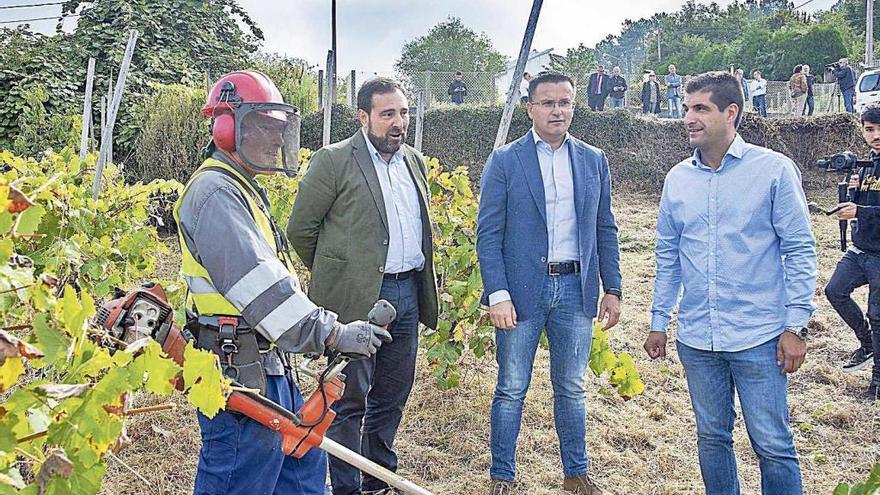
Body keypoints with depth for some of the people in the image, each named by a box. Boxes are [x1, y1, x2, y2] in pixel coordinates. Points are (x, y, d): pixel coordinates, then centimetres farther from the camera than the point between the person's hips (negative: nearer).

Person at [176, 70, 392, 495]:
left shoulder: (240, 189, 18)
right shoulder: (214, 192, -17)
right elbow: (256, 282, -27)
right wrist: (332, 334, -28)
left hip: (268, 368, 11)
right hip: (238, 371, -11)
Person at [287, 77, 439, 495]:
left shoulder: (415, 161, 13)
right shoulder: (333, 160, -7)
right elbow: (300, 228, -4)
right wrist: (334, 275, 6)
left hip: (407, 294, 7)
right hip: (357, 297, -6)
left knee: (391, 397, 16)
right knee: (349, 400, 3)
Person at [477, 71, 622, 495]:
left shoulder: (594, 160, 8)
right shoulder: (504, 161, -2)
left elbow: (605, 230, 11)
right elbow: (488, 234, -6)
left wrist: (612, 288, 7)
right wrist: (498, 294, -13)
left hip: (576, 289, 3)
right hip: (522, 289, -3)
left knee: (571, 389, 14)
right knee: (512, 390, 7)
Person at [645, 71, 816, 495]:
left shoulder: (774, 169, -6)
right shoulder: (678, 179, 5)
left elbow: (799, 250, -5)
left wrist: (795, 326, -9)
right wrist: (659, 322, 11)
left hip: (759, 337, -4)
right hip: (696, 339, 4)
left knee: (772, 444, 4)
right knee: (711, 437, 16)